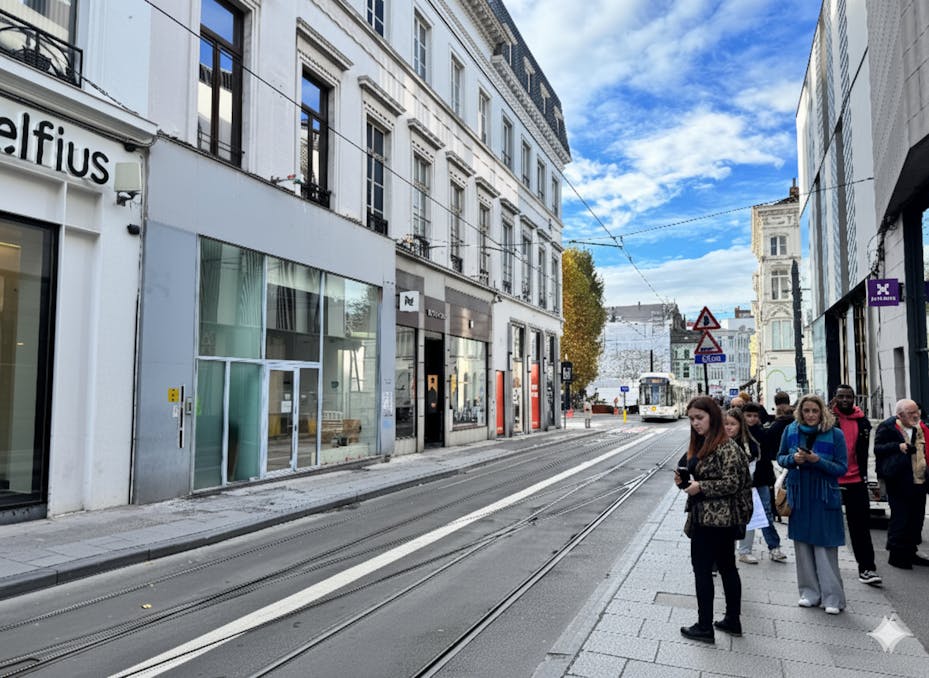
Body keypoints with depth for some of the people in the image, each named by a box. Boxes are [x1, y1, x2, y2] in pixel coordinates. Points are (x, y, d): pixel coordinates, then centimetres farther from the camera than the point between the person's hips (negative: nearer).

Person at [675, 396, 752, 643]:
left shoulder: (726, 448, -18)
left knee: (702, 569, -1)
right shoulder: (701, 444, 11)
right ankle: (733, 620, 27)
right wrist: (684, 479, 1)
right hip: (711, 519, 9)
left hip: (715, 520, -9)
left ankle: (705, 627, 9)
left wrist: (700, 487, -20)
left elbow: (732, 483, -21)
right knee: (727, 567, 16)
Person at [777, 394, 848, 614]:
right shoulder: (791, 431, 1)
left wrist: (817, 460, -20)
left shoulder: (835, 434, -6)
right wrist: (793, 458, -11)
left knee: (825, 548, -2)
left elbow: (842, 468, -5)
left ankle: (832, 597, 9)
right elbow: (780, 457, 11)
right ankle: (810, 592, 21)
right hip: (799, 495, 3)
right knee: (802, 545, 9)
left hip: (824, 497, -3)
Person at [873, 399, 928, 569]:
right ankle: (896, 555, 5)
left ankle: (910, 552, 25)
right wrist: (898, 446, -26)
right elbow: (878, 448, -15)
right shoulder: (887, 428, -11)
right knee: (900, 518, -5)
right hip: (900, 483, -8)